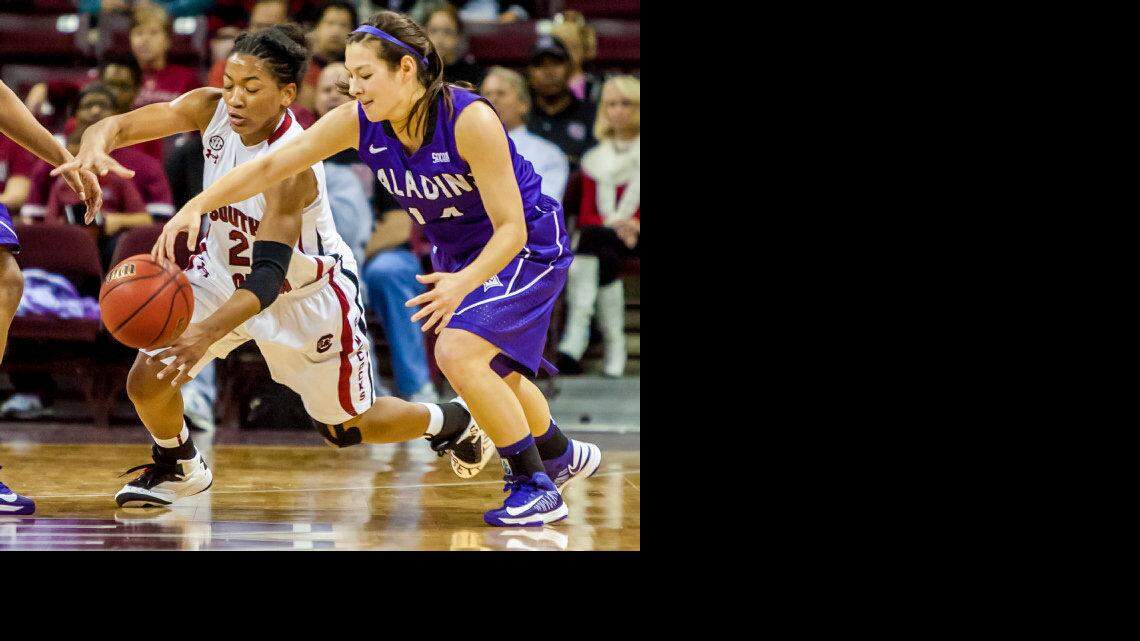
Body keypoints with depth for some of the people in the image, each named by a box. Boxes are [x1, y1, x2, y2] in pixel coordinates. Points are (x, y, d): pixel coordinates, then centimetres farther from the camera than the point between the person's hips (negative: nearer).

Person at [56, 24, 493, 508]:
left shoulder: (292, 166, -37)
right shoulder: (212, 110, -21)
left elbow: (268, 277, -43)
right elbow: (118, 125, -25)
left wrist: (207, 333, -59)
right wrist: (95, 146, -50)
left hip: (310, 295, -5)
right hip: (225, 271, 5)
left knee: (347, 428, 12)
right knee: (147, 379, -12)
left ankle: (451, 422, 41)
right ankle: (178, 468, 20)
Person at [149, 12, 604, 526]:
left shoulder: (470, 121, -33)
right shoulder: (358, 123, -16)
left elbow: (511, 228, -31)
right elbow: (270, 166, -12)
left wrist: (465, 282, -47)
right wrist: (197, 205, -25)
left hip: (527, 247, -8)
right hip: (457, 253, 8)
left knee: (457, 352, -26)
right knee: (491, 371, 24)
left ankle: (536, 488, -12)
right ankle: (562, 455, 52)